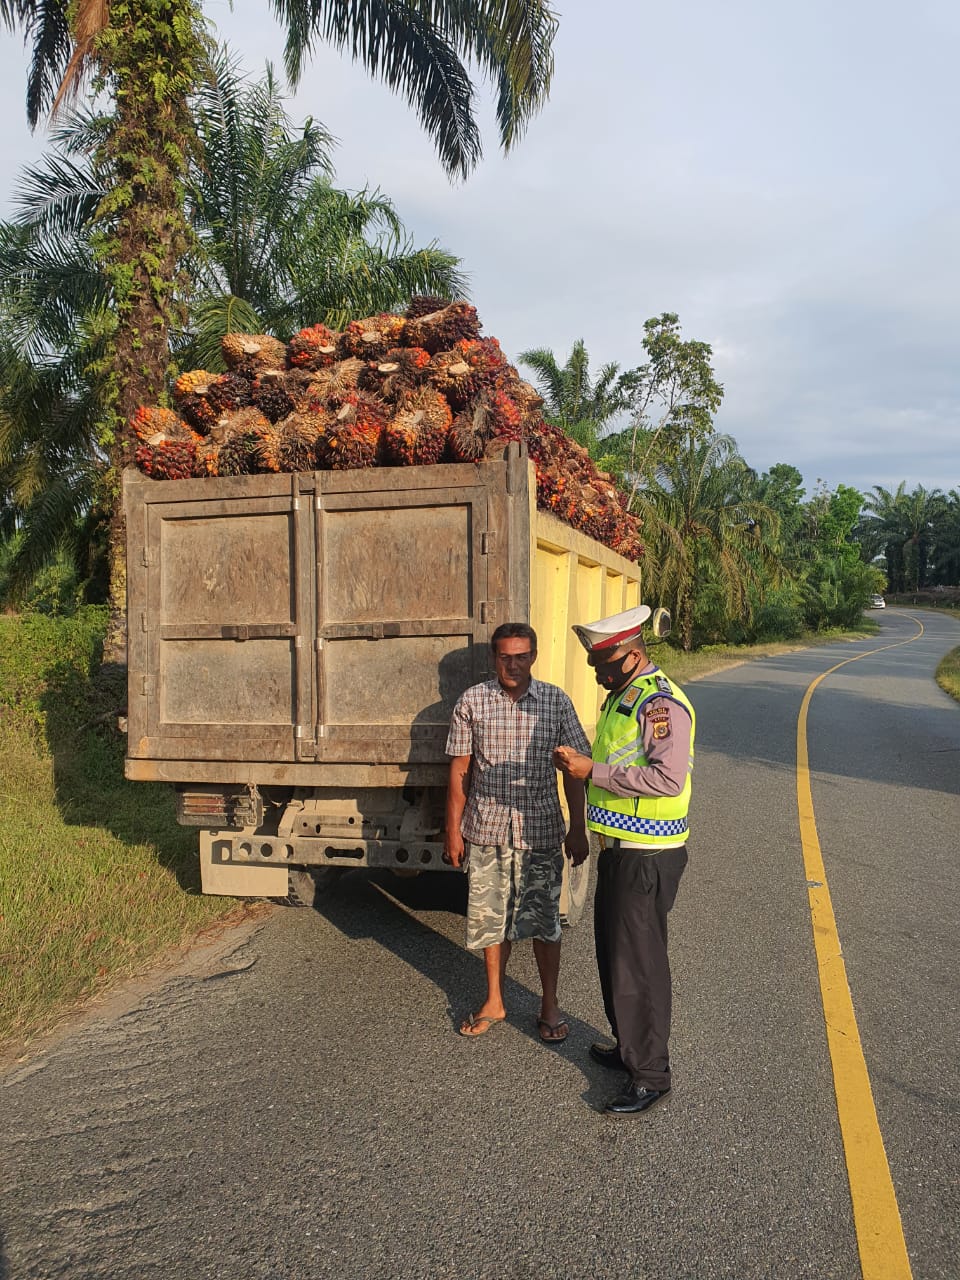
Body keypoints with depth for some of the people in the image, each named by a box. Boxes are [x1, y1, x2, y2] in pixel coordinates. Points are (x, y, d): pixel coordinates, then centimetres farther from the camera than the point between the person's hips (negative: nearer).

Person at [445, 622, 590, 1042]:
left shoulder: (555, 701, -4)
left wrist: (578, 829, -2)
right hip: (487, 830, 1)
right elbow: (460, 770, 2)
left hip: (540, 830, -1)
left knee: (544, 918, 9)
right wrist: (453, 829, 2)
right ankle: (494, 1001, 32)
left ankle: (550, 1005, 27)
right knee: (491, 917, 13)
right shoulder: (472, 701, -3)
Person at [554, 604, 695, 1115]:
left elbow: (668, 778, -31)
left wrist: (593, 771, -27)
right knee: (613, 952, 20)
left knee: (639, 962, 0)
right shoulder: (622, 695, 11)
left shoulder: (661, 702, -20)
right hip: (619, 848, 10)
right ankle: (629, 1047, 38)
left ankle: (650, 1074, 15)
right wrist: (580, 765, 4)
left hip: (647, 857, -10)